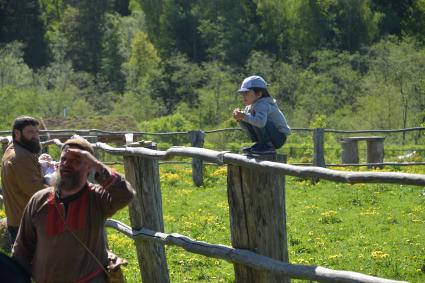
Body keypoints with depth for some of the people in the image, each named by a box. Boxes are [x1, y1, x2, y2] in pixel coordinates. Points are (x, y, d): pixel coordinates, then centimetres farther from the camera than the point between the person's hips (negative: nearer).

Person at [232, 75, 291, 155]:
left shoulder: (262, 105, -23)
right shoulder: (250, 107, 7)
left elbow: (261, 122, -45)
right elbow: (246, 128, 12)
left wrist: (245, 116, -39)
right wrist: (240, 119, -8)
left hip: (279, 138, -9)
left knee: (259, 123, -32)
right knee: (245, 121, 1)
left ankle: (267, 146, -15)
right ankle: (259, 143, 7)